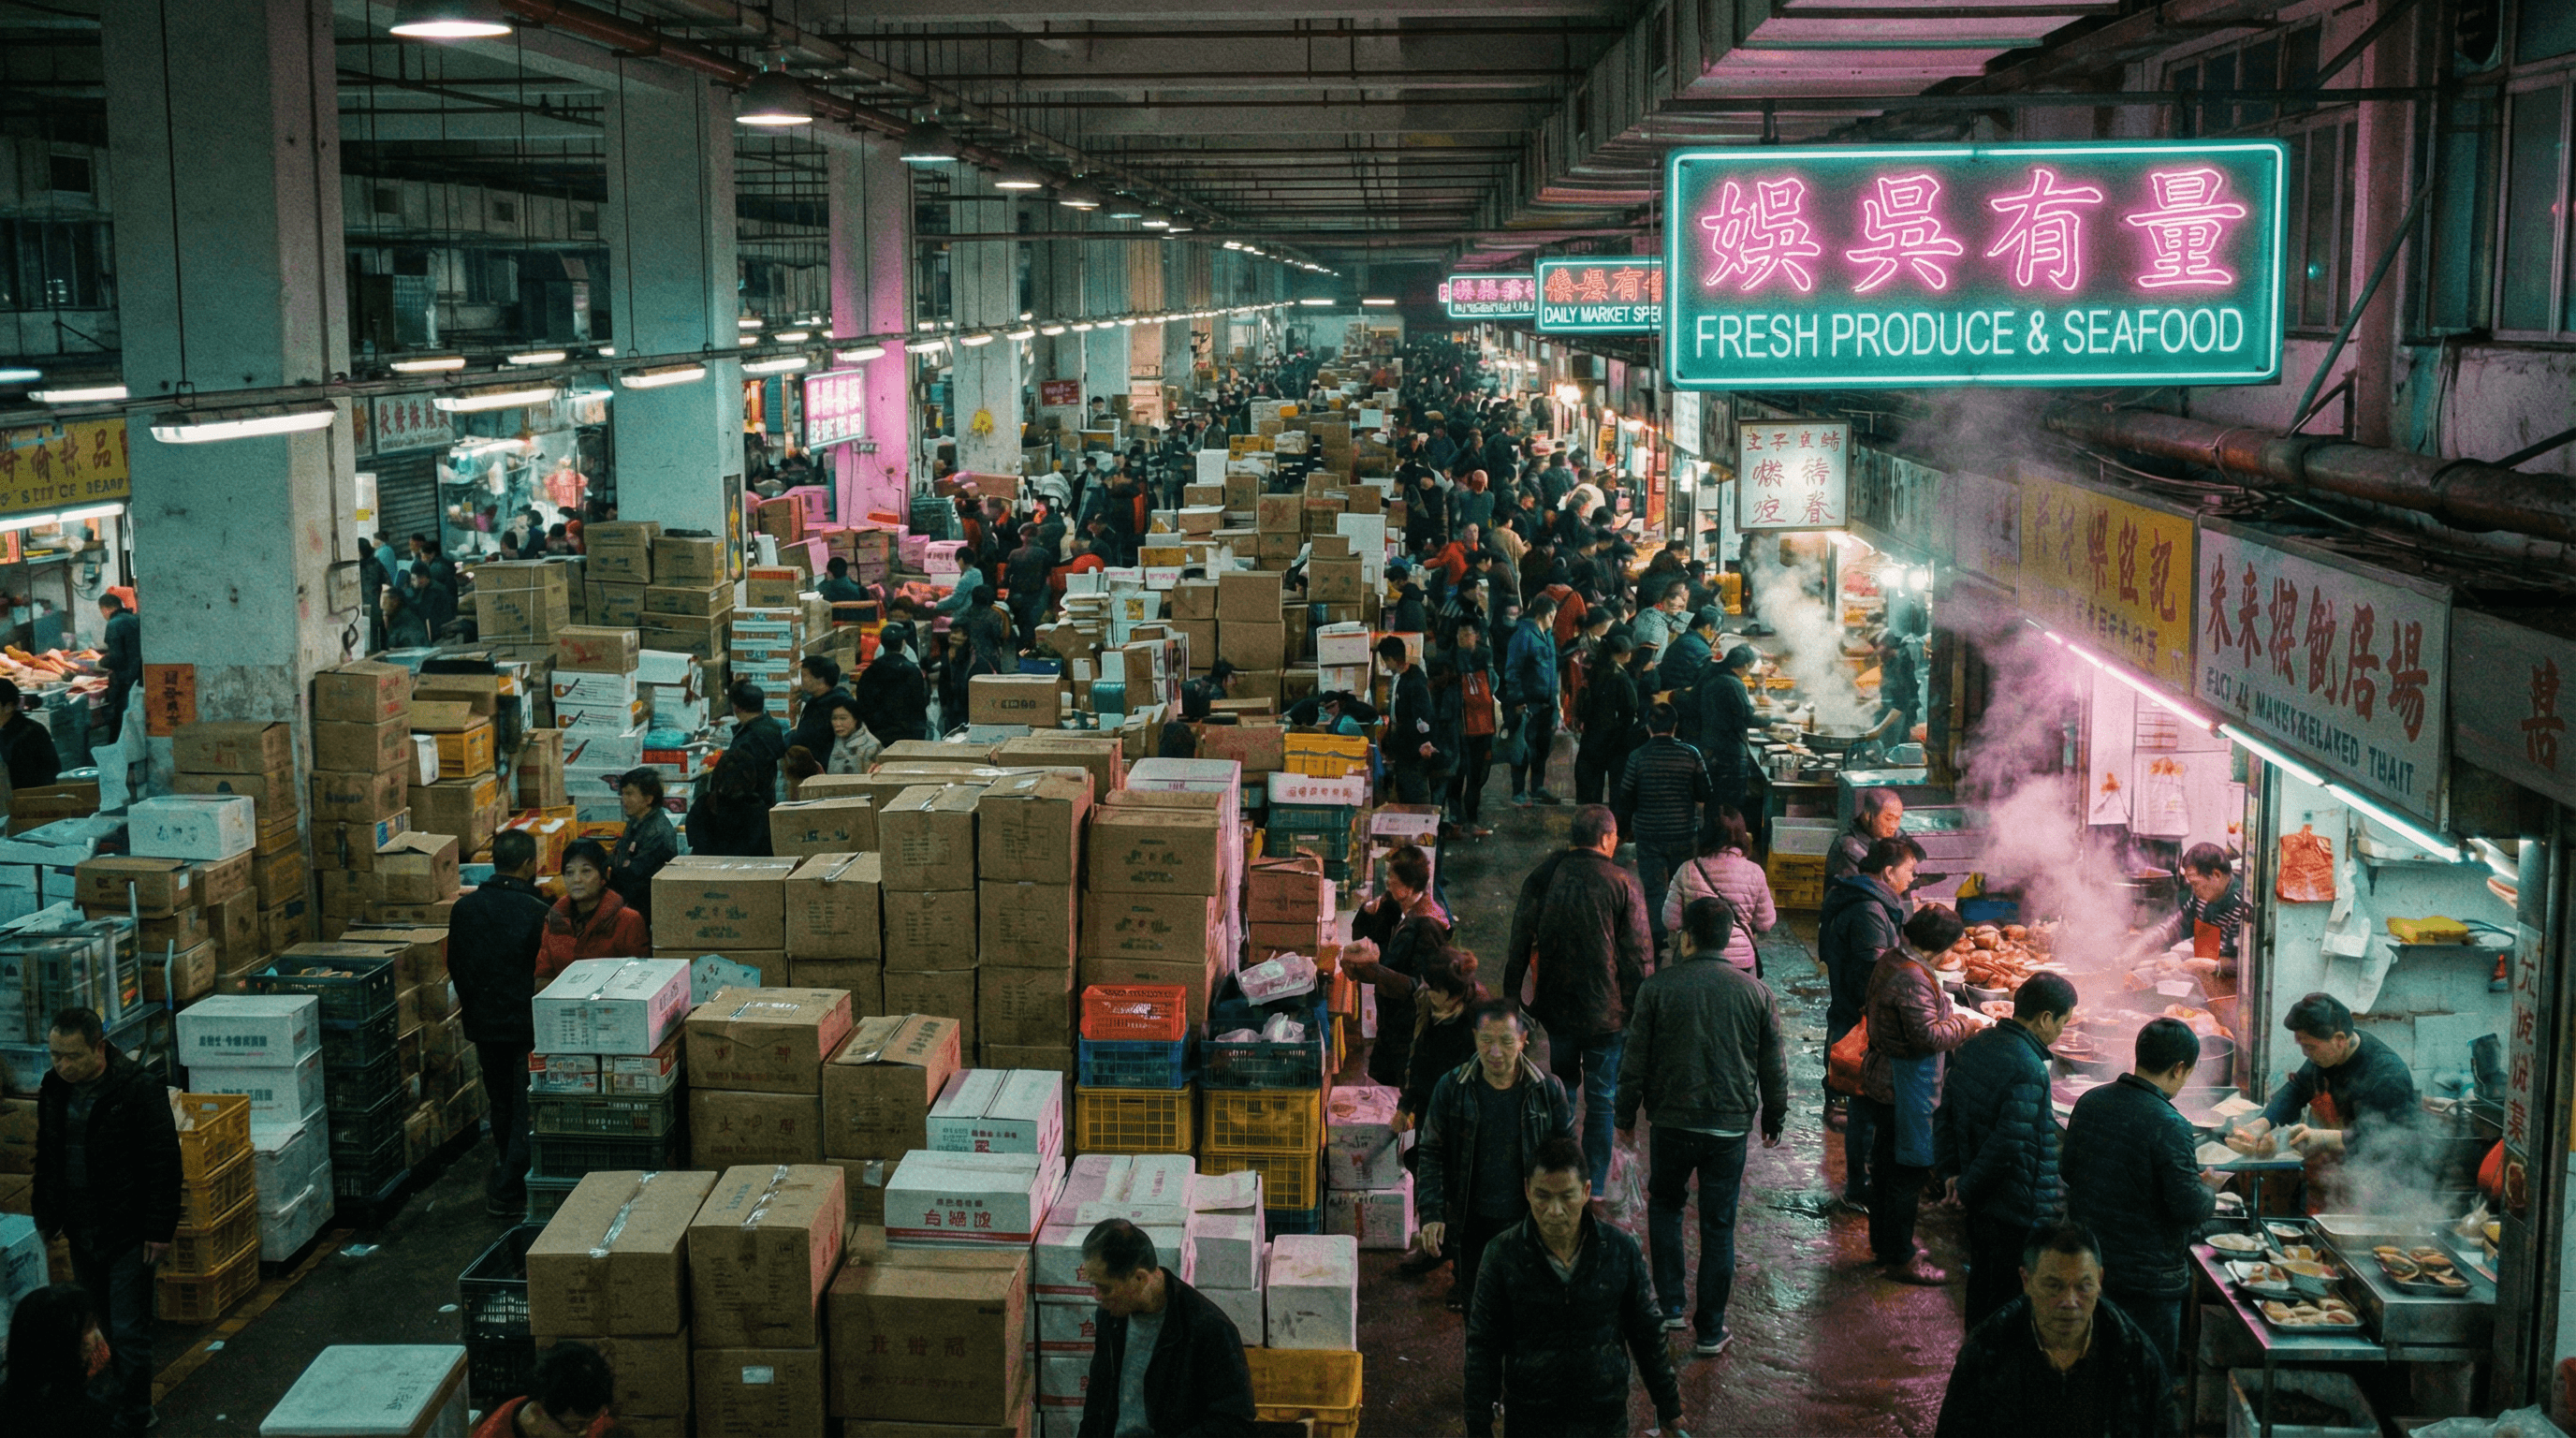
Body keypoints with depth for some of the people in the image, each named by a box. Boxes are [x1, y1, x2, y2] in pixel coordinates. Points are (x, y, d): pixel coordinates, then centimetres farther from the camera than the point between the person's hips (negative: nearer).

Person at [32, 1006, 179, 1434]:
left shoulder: (138, 1088, -17)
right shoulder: (53, 1089, 3)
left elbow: (164, 1163, -14)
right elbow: (46, 1161, 16)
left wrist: (159, 1229, -14)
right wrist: (47, 1218, 16)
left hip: (128, 1234, -6)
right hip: (80, 1233, 6)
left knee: (128, 1329, -2)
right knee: (105, 1322, 17)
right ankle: (125, 1385, 36)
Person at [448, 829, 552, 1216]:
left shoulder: (464, 908, -2)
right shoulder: (539, 912, -18)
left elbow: (455, 967, 8)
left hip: (484, 1023, 5)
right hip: (528, 1023, -5)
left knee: (501, 1101, 22)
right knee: (527, 1109, 4)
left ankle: (506, 1176, 37)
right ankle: (507, 1192, 1)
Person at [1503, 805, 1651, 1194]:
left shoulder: (1541, 877, -2)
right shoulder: (1623, 884, -11)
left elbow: (1519, 948, 3)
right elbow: (1636, 957, -9)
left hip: (1554, 1011, 3)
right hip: (1606, 1013, -3)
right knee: (1601, 1103, 7)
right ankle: (1594, 1188, 11)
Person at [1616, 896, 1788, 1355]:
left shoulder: (1657, 988, -7)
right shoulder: (1756, 992, -2)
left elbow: (1635, 1060, -3)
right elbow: (1774, 1066, 5)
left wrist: (1626, 1113, 10)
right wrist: (1774, 1119, 19)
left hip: (1673, 1121, -1)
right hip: (1730, 1126, 1)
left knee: (1665, 1205, 21)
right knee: (1718, 1224, 8)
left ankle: (1669, 1306, 15)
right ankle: (1711, 1330, 12)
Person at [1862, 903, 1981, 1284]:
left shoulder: (1890, 960, 5)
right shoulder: (1912, 979, -27)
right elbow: (1928, 1037, -28)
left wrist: (1944, 1009, 13)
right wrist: (1964, 1025, -13)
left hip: (1881, 1078, 11)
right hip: (1905, 1086, -11)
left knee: (1886, 1163, 21)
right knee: (1907, 1171, 0)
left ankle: (1883, 1242, 34)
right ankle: (1900, 1259, 9)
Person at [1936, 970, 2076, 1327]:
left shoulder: (1974, 1046, 3)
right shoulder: (2028, 1070, -24)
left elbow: (1945, 1114, 9)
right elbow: (2009, 1144, -26)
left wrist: (1949, 1171, 8)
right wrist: (1969, 1188, -13)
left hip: (1979, 1204, 9)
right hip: (2020, 1211, -9)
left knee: (1981, 1283, 23)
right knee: (2008, 1302, 4)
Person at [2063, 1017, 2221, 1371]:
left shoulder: (2089, 1102, 0)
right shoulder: (2170, 1128, -22)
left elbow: (2067, 1170, 11)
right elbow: (2189, 1208, -20)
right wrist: (2209, 1189, 1)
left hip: (2088, 1262, 7)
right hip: (2149, 1274, -7)